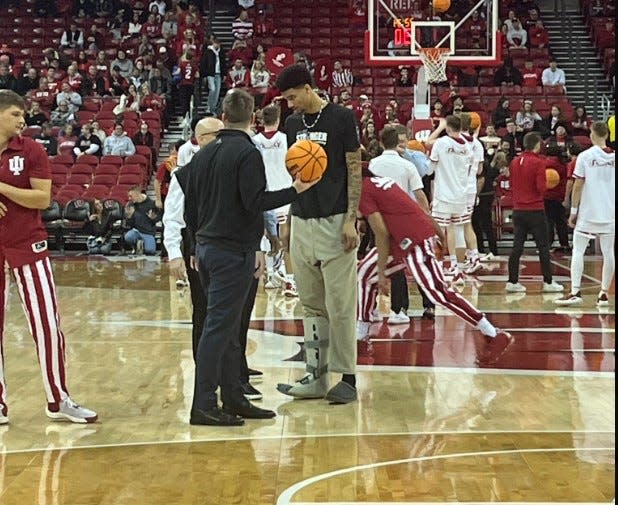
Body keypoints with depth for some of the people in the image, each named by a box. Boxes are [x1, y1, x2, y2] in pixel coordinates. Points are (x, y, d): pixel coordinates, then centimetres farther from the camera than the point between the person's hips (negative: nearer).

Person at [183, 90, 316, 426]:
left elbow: (190, 209, 17)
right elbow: (255, 203, -20)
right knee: (219, 328, -7)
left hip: (207, 249, 8)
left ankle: (234, 398, 20)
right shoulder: (247, 153, -11)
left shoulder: (202, 155, 13)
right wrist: (295, 190, -13)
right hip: (233, 252, -8)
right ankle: (203, 406, -6)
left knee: (227, 327, 14)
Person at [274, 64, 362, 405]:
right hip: (302, 222, 6)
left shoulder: (342, 118, -5)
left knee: (340, 306, -3)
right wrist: (288, 220, 15)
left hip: (334, 221, -6)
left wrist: (351, 219, -13)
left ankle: (347, 378, 5)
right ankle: (316, 377, 15)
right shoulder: (292, 124, 12)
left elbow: (354, 170, -6)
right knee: (312, 306, 9)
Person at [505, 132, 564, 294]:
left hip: (518, 210, 6)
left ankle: (513, 282, 6)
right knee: (543, 247, 2)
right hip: (535, 210, -5)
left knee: (517, 247, 7)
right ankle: (548, 282, 5)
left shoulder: (514, 162, 7)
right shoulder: (538, 162, -11)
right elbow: (541, 188, -15)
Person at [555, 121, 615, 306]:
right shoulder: (614, 157, 3)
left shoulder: (585, 156, -6)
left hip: (588, 213, -3)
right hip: (610, 214, 3)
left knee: (578, 251, 1)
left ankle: (575, 292, -7)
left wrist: (573, 211, -2)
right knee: (608, 253, 9)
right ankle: (604, 294, 11)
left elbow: (578, 186, -8)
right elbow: (613, 184, 8)